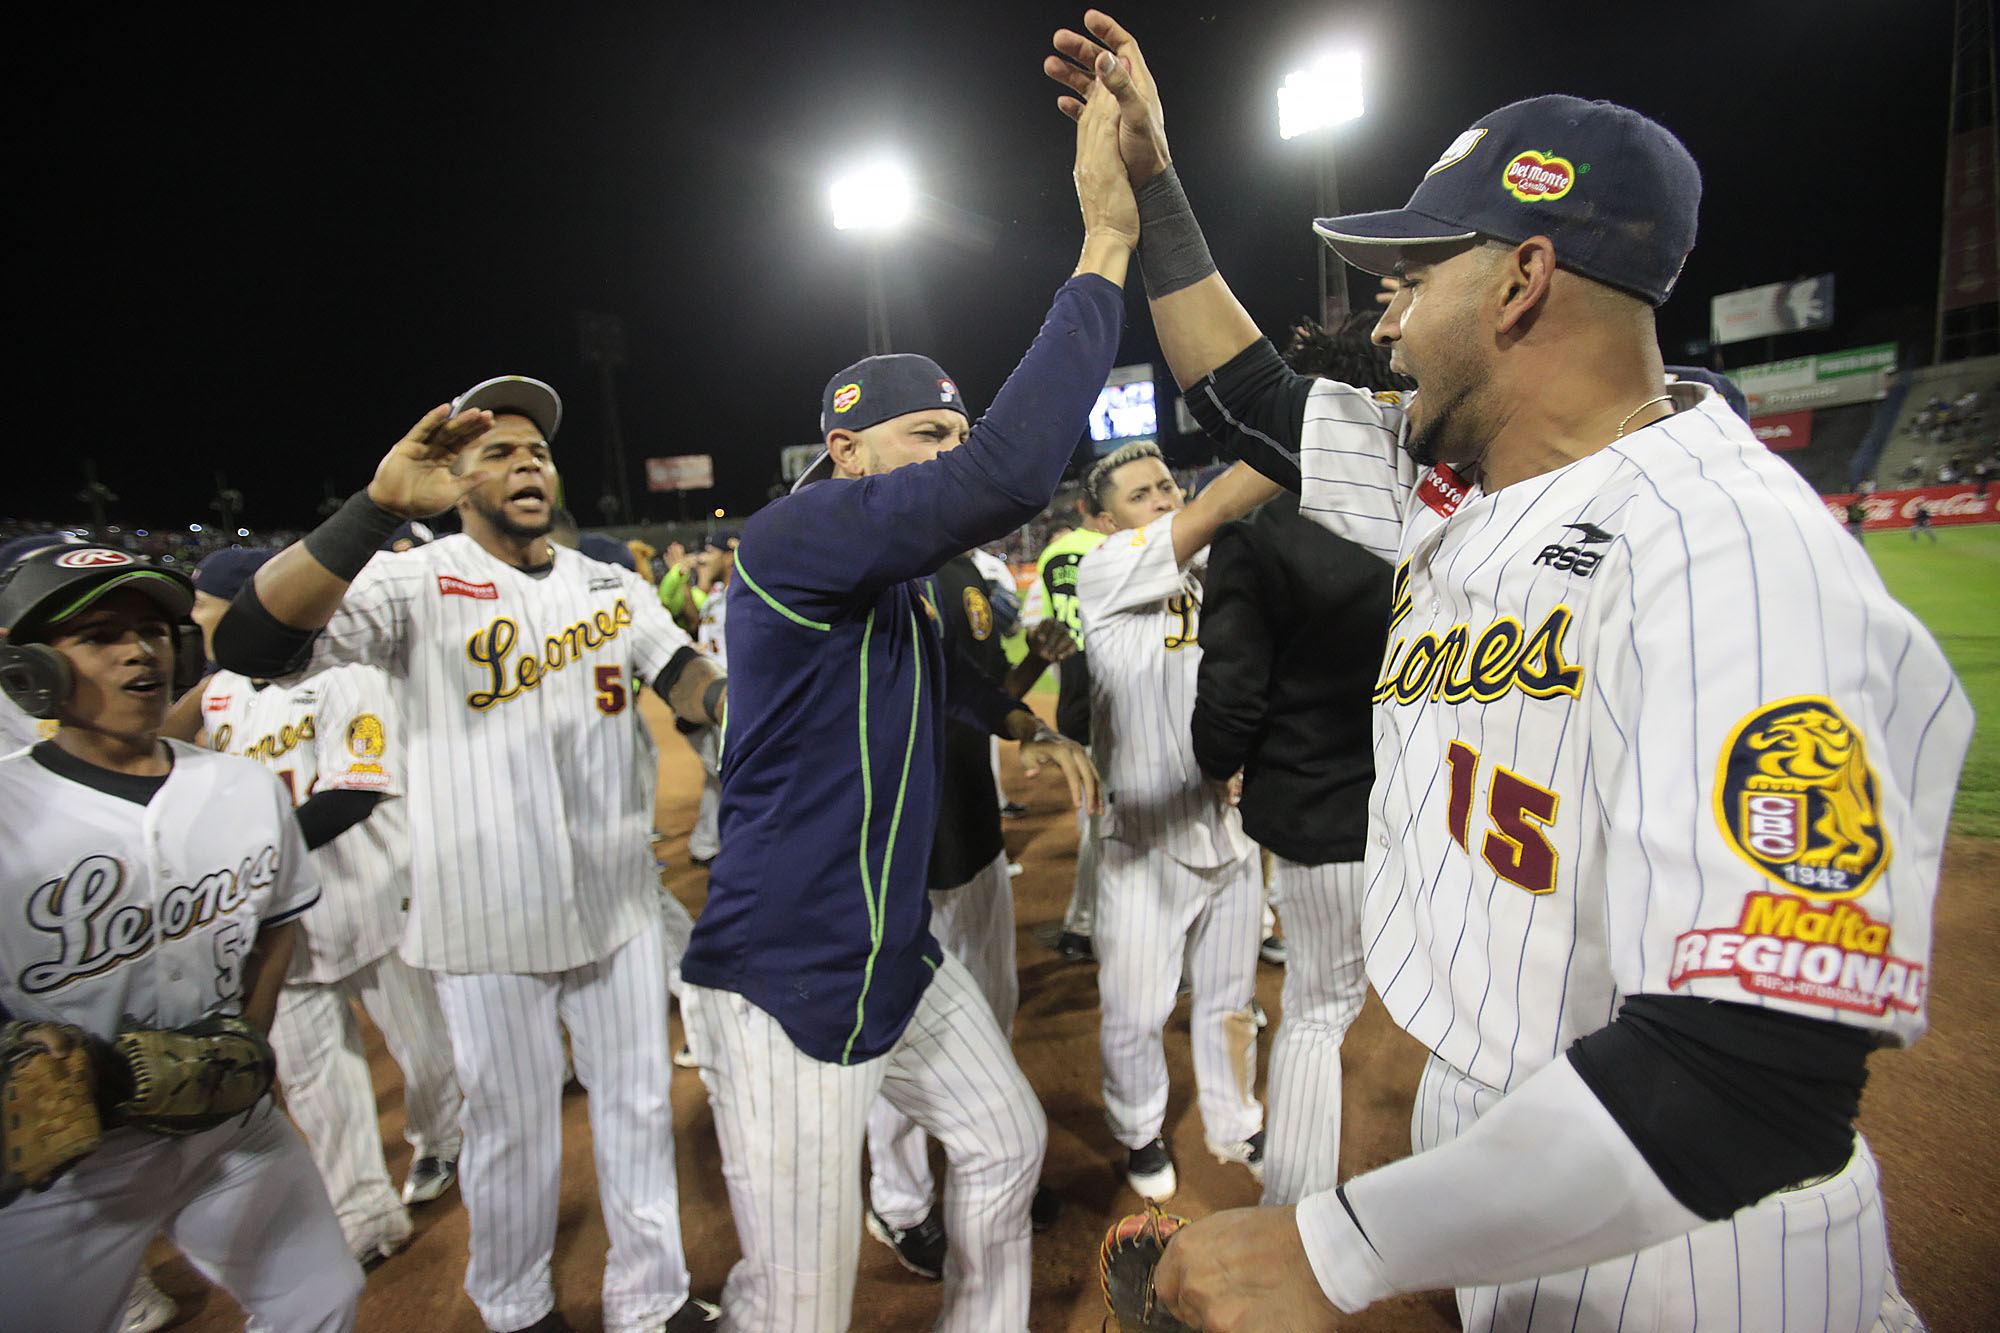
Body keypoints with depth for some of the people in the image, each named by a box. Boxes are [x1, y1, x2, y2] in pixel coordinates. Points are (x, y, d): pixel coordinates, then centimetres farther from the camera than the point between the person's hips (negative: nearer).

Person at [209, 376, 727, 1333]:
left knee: (639, 1106, 15)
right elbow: (248, 645, -24)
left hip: (619, 902, 4)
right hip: (488, 921, -4)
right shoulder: (416, 583, -8)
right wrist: (377, 507, -36)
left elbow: (688, 680, -1)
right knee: (512, 1128, 13)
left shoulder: (612, 587, 7)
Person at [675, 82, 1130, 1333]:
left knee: (1007, 1144, 25)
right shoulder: (787, 539, -22)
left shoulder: (902, 585, 6)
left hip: (903, 958, 9)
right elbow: (1006, 478, -37)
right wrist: (1107, 243, -29)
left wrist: (1026, 723, 14)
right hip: (784, 988, -9)